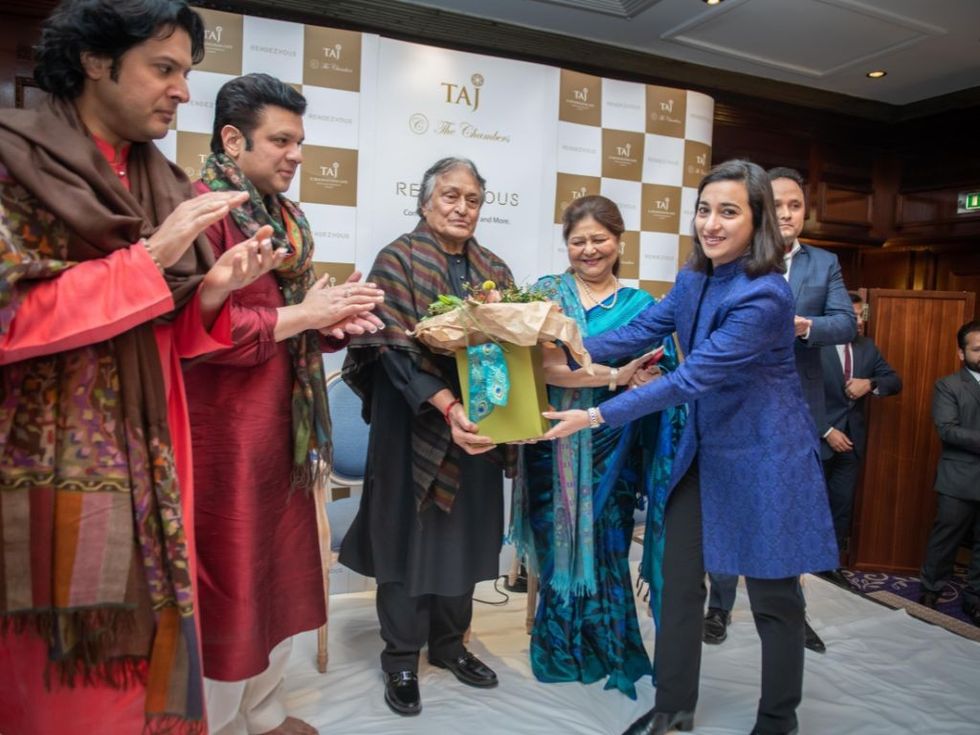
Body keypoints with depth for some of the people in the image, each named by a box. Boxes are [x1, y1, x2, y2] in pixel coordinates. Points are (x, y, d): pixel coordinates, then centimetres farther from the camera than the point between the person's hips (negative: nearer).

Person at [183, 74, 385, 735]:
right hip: (223, 430, -9)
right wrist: (303, 315, -16)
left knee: (281, 570, 18)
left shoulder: (286, 216, 14)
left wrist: (334, 320, -2)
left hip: (284, 426, 9)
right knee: (228, 579, 5)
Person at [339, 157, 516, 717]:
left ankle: (449, 642, 31)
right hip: (415, 422, -5)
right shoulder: (398, 259, -5)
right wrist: (448, 405, -27)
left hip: (480, 423, 5)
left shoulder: (493, 270, 11)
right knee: (410, 533, 5)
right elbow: (394, 346, -16)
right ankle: (402, 658, 21)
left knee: (464, 535, 13)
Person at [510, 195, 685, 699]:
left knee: (607, 545, 10)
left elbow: (657, 380, 3)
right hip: (558, 445, -1)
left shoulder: (640, 304, 5)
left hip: (613, 447, 1)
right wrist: (615, 375, -22)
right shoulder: (548, 292, 0)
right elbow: (545, 367, -14)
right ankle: (561, 650, 30)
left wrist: (645, 381, -20)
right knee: (562, 543, 9)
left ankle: (609, 650, 31)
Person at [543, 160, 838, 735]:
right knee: (680, 580, 12)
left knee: (774, 597, 9)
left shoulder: (764, 296, -25)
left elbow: (691, 379, -29)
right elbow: (640, 332, 0)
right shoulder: (693, 280, 2)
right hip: (705, 449, 8)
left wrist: (597, 416, -27)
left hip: (765, 455, -7)